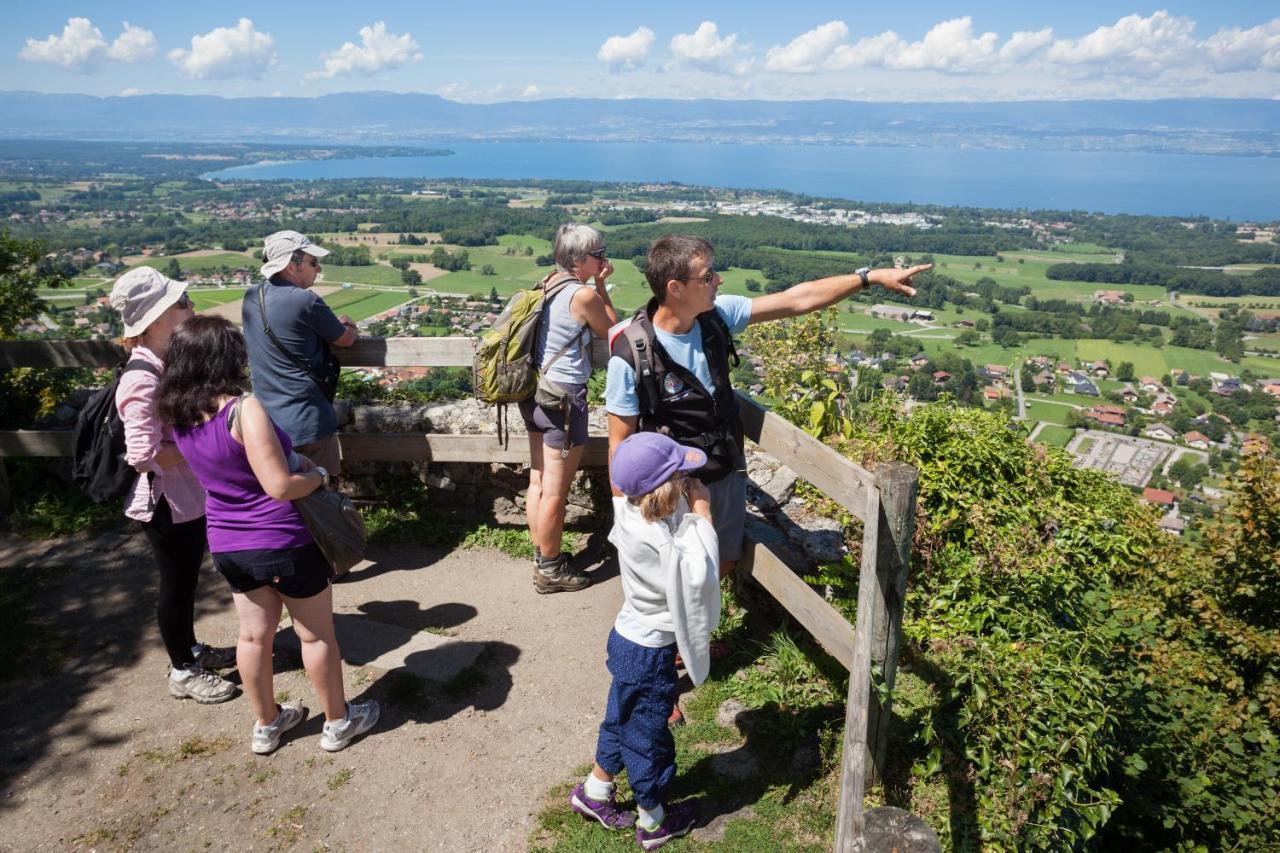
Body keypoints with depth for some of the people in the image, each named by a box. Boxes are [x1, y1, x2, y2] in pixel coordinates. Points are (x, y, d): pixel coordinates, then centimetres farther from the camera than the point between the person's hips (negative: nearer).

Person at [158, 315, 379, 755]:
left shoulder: (180, 416, -2)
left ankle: (266, 723, 36)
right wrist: (317, 476, -10)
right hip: (283, 544, -6)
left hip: (229, 545, 7)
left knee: (254, 635, 20)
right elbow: (280, 486, -29)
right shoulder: (243, 408, -26)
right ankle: (338, 721, 28)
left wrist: (291, 458, 9)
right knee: (316, 634, 12)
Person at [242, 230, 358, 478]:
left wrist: (335, 323, 11)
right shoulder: (305, 301, -18)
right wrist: (351, 328, 19)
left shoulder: (251, 298, 4)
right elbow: (346, 340, -3)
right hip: (307, 423, -7)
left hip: (266, 420, 7)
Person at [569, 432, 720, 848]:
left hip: (631, 637, 8)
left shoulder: (633, 512, -9)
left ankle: (594, 791, 49)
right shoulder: (654, 541, -35)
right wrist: (703, 513, -29)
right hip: (648, 654, -8)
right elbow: (699, 575, -34)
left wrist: (693, 509, -11)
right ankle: (653, 821, 38)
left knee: (623, 718, 28)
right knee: (648, 735, 14)